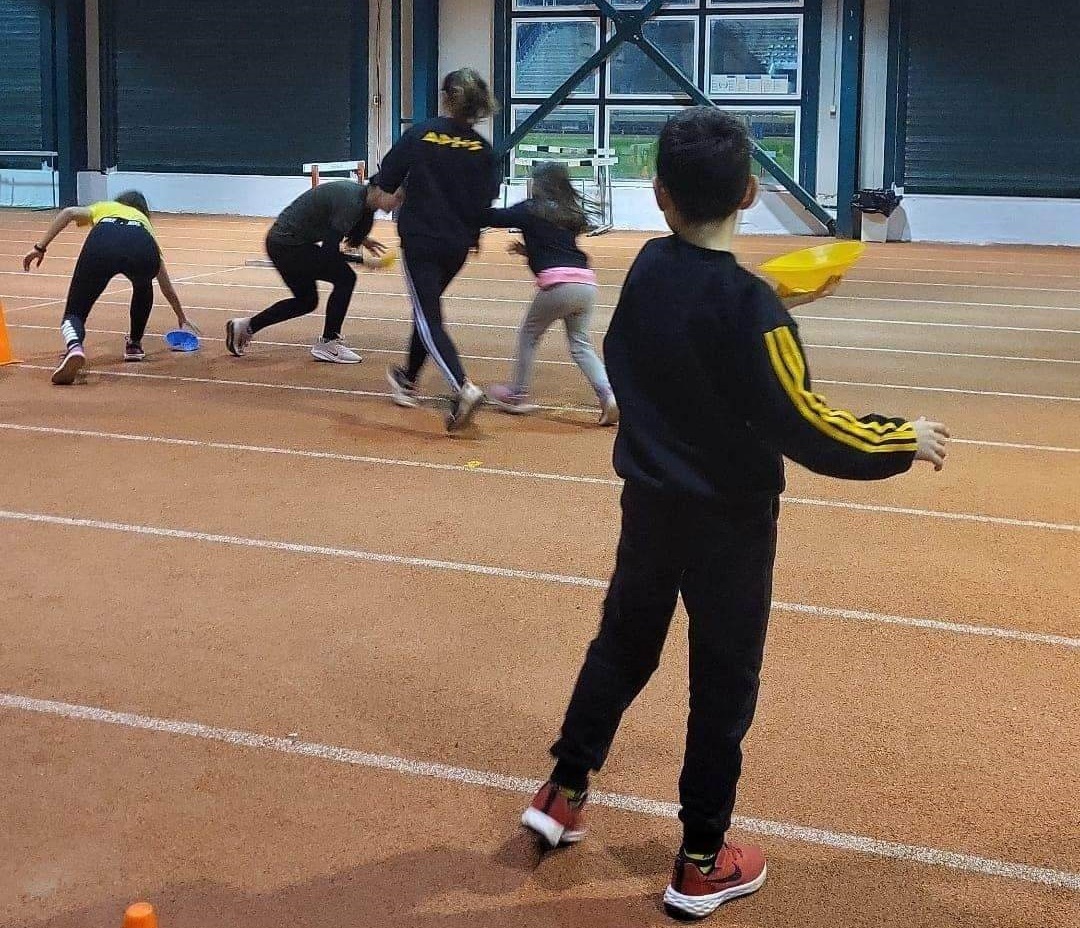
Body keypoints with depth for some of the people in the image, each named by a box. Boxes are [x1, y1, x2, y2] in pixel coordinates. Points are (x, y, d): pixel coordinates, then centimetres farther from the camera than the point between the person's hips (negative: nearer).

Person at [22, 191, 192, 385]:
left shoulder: (103, 208, 42)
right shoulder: (144, 222, 44)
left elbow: (68, 213, 17)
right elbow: (166, 285, 51)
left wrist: (40, 248, 15)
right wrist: (181, 318, 63)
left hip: (101, 245, -2)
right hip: (142, 251, 2)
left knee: (74, 313, 4)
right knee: (143, 287, 38)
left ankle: (74, 346, -30)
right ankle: (134, 345, 40)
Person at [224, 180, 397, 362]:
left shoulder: (356, 191, 7)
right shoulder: (351, 202, -22)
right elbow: (329, 252, -22)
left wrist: (361, 240, 13)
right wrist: (362, 260, -13)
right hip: (290, 245, -10)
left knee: (306, 301, 19)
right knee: (345, 278, -11)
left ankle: (245, 326, 27)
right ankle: (327, 344, -3)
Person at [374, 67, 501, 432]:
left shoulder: (421, 133, -10)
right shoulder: (483, 150, -2)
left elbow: (385, 181, -5)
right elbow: (484, 205, 0)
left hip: (420, 240, -4)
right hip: (457, 244, 5)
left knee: (428, 319, -3)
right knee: (427, 307, 24)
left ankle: (463, 388, -23)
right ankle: (408, 379, 39)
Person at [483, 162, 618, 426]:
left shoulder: (531, 210, 3)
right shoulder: (571, 213, 22)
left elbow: (493, 218, 6)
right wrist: (529, 251, 34)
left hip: (558, 283, -6)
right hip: (586, 282, 6)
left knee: (528, 335, 15)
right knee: (581, 345, 14)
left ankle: (517, 395, 23)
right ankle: (608, 395, -5)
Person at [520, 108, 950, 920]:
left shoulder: (647, 269, -4)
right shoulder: (750, 305, -24)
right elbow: (803, 430, -23)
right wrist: (905, 442, -12)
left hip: (650, 501, 6)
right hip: (728, 519, -6)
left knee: (623, 646, 23)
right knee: (723, 685, 8)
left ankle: (562, 795, 33)